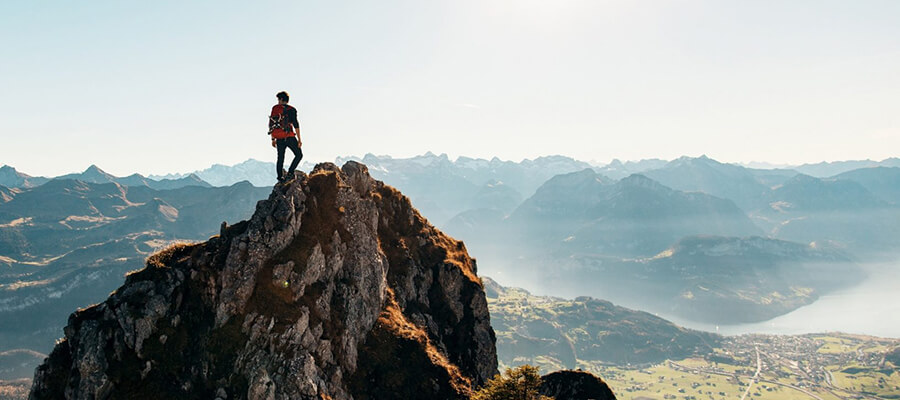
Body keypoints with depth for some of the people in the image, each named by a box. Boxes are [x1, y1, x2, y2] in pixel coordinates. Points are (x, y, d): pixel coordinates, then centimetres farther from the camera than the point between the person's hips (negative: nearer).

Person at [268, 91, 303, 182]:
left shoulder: (275, 108, 8)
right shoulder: (291, 110, -4)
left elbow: (271, 125, 10)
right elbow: (296, 125, -9)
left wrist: (273, 139, 16)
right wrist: (299, 139, -6)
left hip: (279, 139, 4)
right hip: (289, 137, -4)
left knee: (280, 158, 11)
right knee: (299, 155, 7)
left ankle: (280, 178, 8)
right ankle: (290, 173, -9)